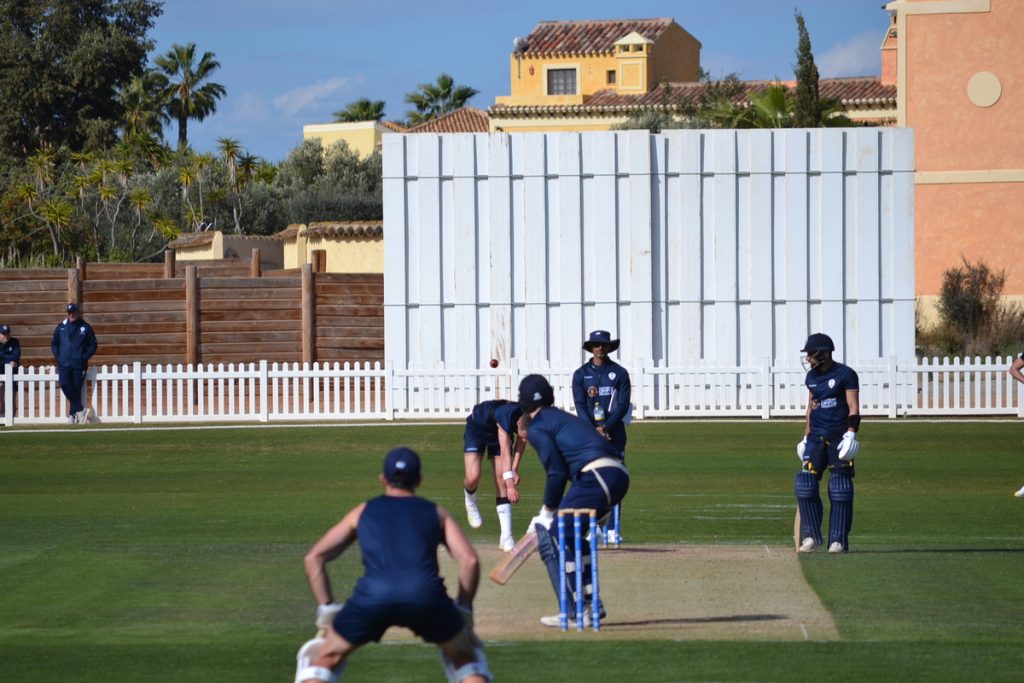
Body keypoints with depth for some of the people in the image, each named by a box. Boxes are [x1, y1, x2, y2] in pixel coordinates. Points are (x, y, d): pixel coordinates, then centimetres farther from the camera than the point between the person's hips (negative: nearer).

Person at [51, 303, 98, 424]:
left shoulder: (86, 327, 4)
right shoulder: (61, 326, 11)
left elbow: (93, 345, 7)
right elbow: (54, 343, 17)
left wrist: (85, 357, -5)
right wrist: (58, 357, 3)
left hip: (79, 364, -1)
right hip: (64, 364, 1)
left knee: (76, 388, -3)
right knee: (64, 384, -18)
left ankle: (72, 414, 5)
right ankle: (80, 410, -10)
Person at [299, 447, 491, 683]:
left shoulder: (362, 512, 28)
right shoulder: (436, 513, 27)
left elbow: (314, 558, 22)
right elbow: (469, 560, 13)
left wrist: (327, 609, 23)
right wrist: (463, 609, 21)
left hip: (372, 598, 0)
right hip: (426, 597, 0)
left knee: (325, 660, 21)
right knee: (464, 657, 26)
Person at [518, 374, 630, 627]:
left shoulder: (536, 427, 3)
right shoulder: (564, 418, 29)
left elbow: (556, 472, -5)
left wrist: (548, 510, 7)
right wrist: (550, 513, 25)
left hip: (596, 478, -9)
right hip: (619, 475, 9)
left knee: (551, 538, 0)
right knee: (569, 534, 25)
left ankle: (575, 612, -5)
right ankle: (591, 604, 25)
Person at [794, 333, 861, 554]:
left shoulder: (845, 374, -5)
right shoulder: (812, 376, 14)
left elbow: (854, 408, -10)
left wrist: (851, 434, -20)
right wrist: (806, 438, 19)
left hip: (839, 436, -6)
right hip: (816, 437, 6)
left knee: (840, 489, -4)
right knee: (805, 484, -5)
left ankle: (838, 539, 1)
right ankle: (811, 536, 3)